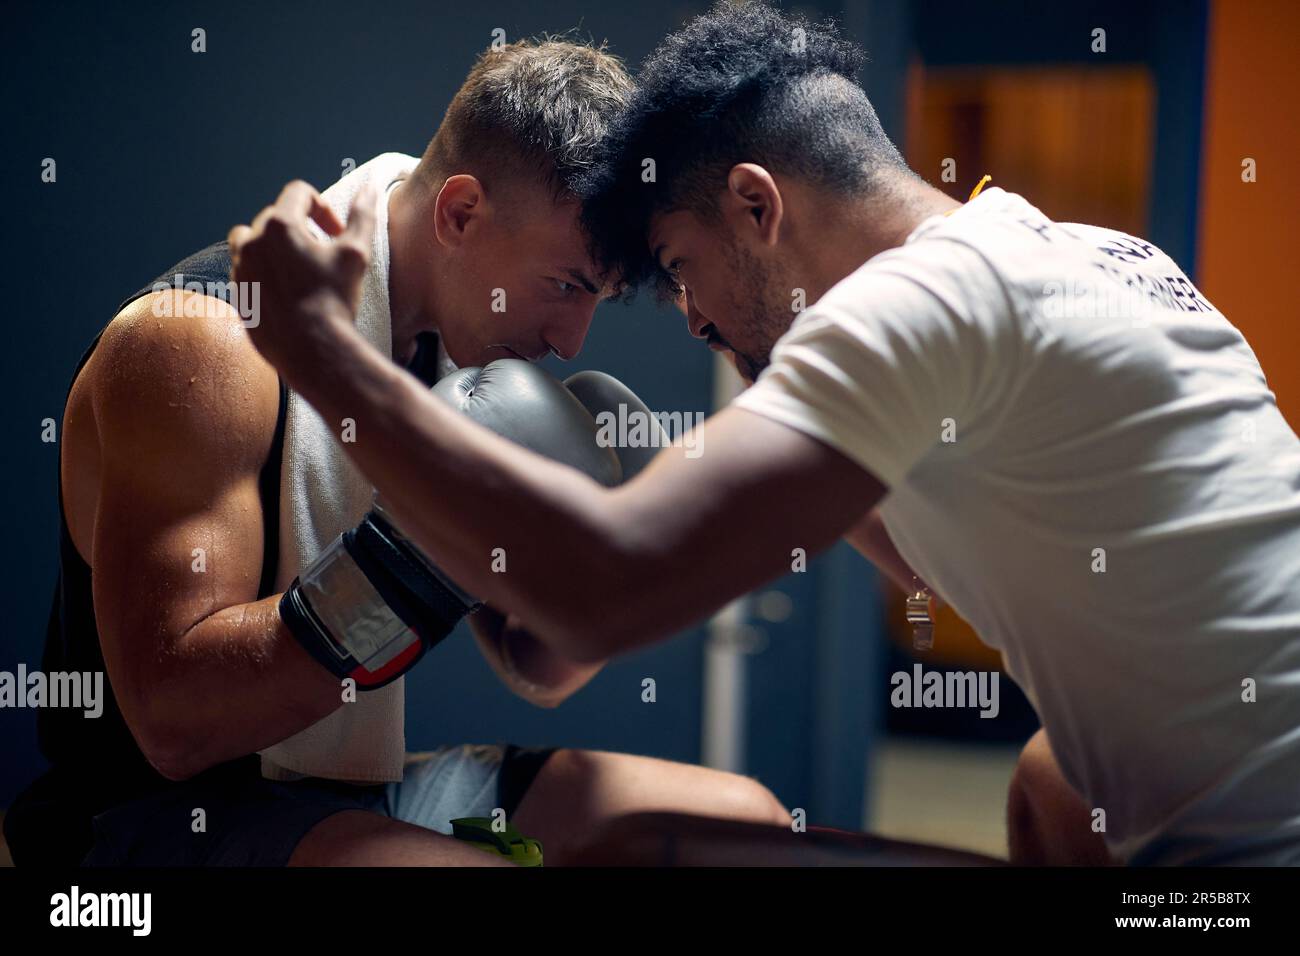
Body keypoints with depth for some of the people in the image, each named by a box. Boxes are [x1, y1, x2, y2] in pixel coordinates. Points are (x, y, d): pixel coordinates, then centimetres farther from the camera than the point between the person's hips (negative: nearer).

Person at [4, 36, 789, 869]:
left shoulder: (457, 347, 4)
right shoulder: (202, 340, -20)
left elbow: (534, 672, 11)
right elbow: (174, 720, -28)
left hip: (366, 788, 8)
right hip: (164, 815, -7)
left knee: (745, 819, 2)